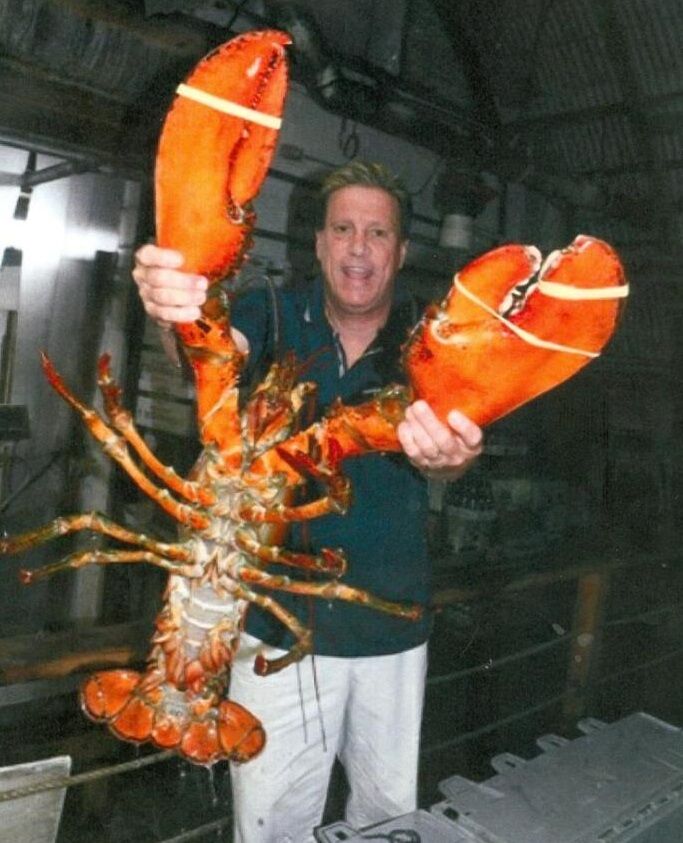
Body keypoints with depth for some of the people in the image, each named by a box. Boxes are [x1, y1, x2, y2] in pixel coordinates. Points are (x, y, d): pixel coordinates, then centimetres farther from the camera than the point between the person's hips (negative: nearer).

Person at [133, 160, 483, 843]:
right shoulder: (275, 317, -5)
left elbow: (455, 441, -21)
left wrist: (447, 453, -46)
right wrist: (178, 313, -49)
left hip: (391, 623, 2)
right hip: (279, 614, -1)